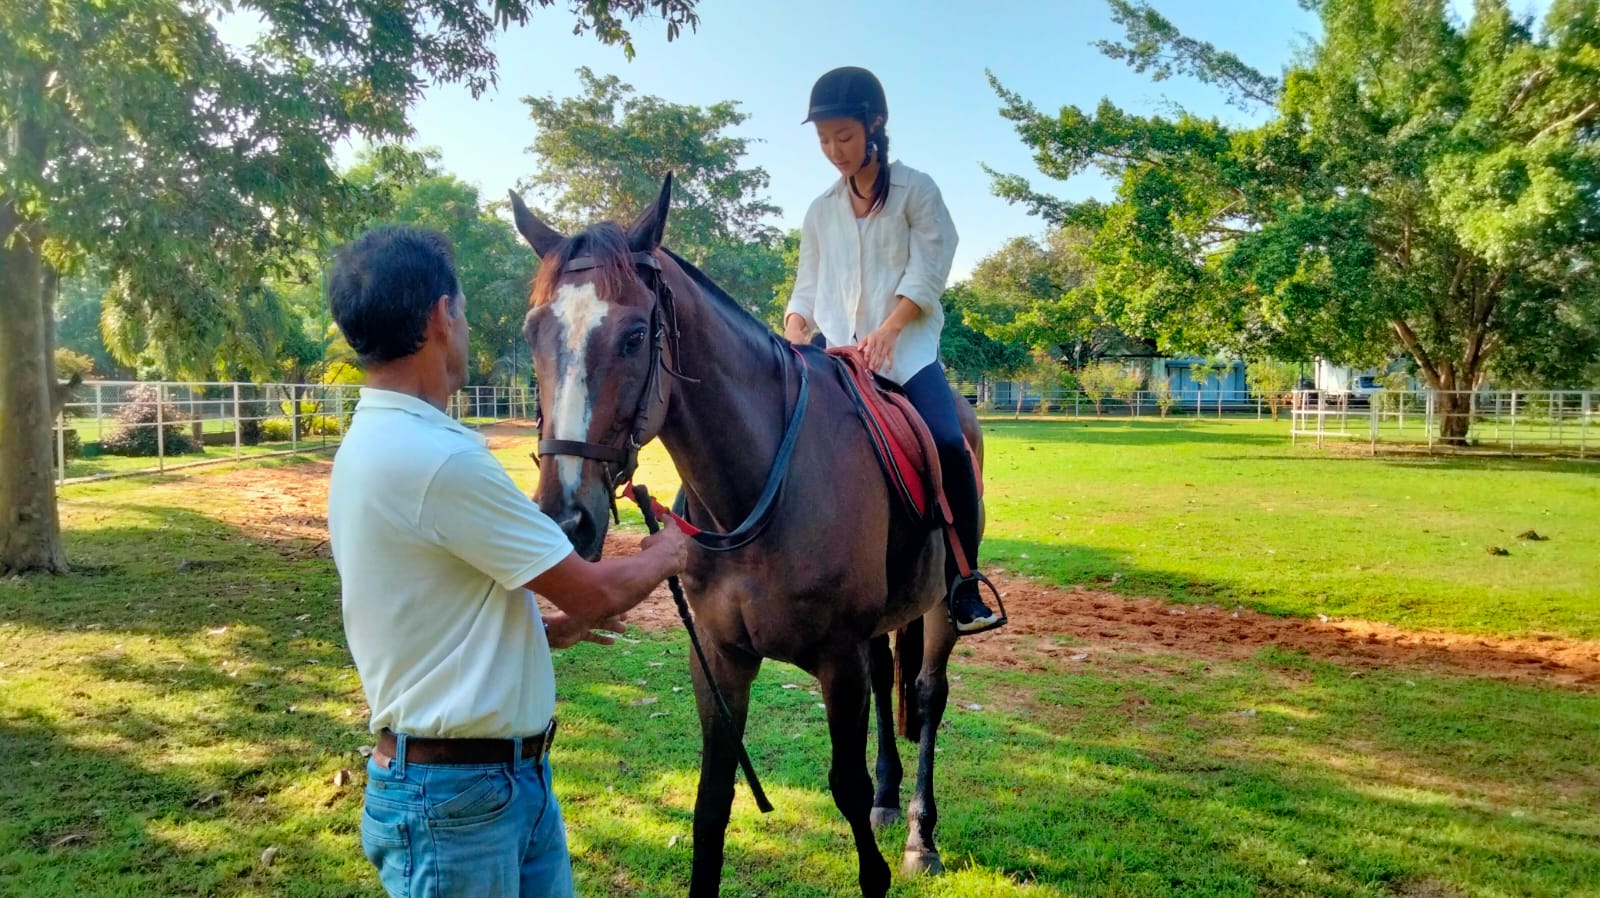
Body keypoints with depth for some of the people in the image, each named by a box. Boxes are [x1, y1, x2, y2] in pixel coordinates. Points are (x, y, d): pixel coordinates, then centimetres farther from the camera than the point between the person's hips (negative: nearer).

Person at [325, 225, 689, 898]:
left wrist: (545, 627, 18)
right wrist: (666, 555, 3)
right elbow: (596, 593, -16)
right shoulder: (437, 457, -25)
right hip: (454, 797, -9)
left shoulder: (375, 440, 7)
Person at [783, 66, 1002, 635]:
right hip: (836, 355, 4)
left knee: (946, 444, -27)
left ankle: (961, 584, -15)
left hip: (905, 348, -3)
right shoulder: (821, 211, 18)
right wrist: (794, 327, -5)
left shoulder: (914, 190, 6)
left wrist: (888, 330, -20)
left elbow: (927, 271, -5)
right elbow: (807, 288, 17)